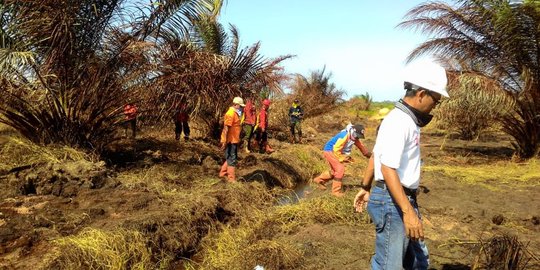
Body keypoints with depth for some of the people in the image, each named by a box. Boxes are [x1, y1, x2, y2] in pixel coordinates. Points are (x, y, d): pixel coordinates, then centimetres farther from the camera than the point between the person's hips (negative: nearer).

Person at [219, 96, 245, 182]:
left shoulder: (235, 113, 13)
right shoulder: (230, 113, -18)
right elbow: (226, 128, -23)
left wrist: (238, 139, 23)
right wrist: (224, 142, -26)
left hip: (234, 140, 10)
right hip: (230, 141, -10)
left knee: (230, 158, 20)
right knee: (232, 160, -3)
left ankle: (223, 173, 31)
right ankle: (231, 179, 5)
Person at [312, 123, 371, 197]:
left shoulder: (354, 137, 1)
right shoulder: (344, 136, -28)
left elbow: (361, 146, 16)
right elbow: (336, 149, -28)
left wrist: (369, 154, 23)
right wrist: (342, 158, -18)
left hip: (335, 152, 10)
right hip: (330, 151, -10)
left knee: (335, 170, 19)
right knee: (340, 169, -16)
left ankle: (319, 180, 36)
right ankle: (336, 191, -9)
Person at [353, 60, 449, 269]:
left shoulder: (407, 119, 13)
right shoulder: (398, 121, -19)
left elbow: (376, 154, 19)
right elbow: (387, 168, -25)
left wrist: (365, 187, 26)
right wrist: (408, 211, -28)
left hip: (404, 199, 10)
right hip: (392, 202, -10)